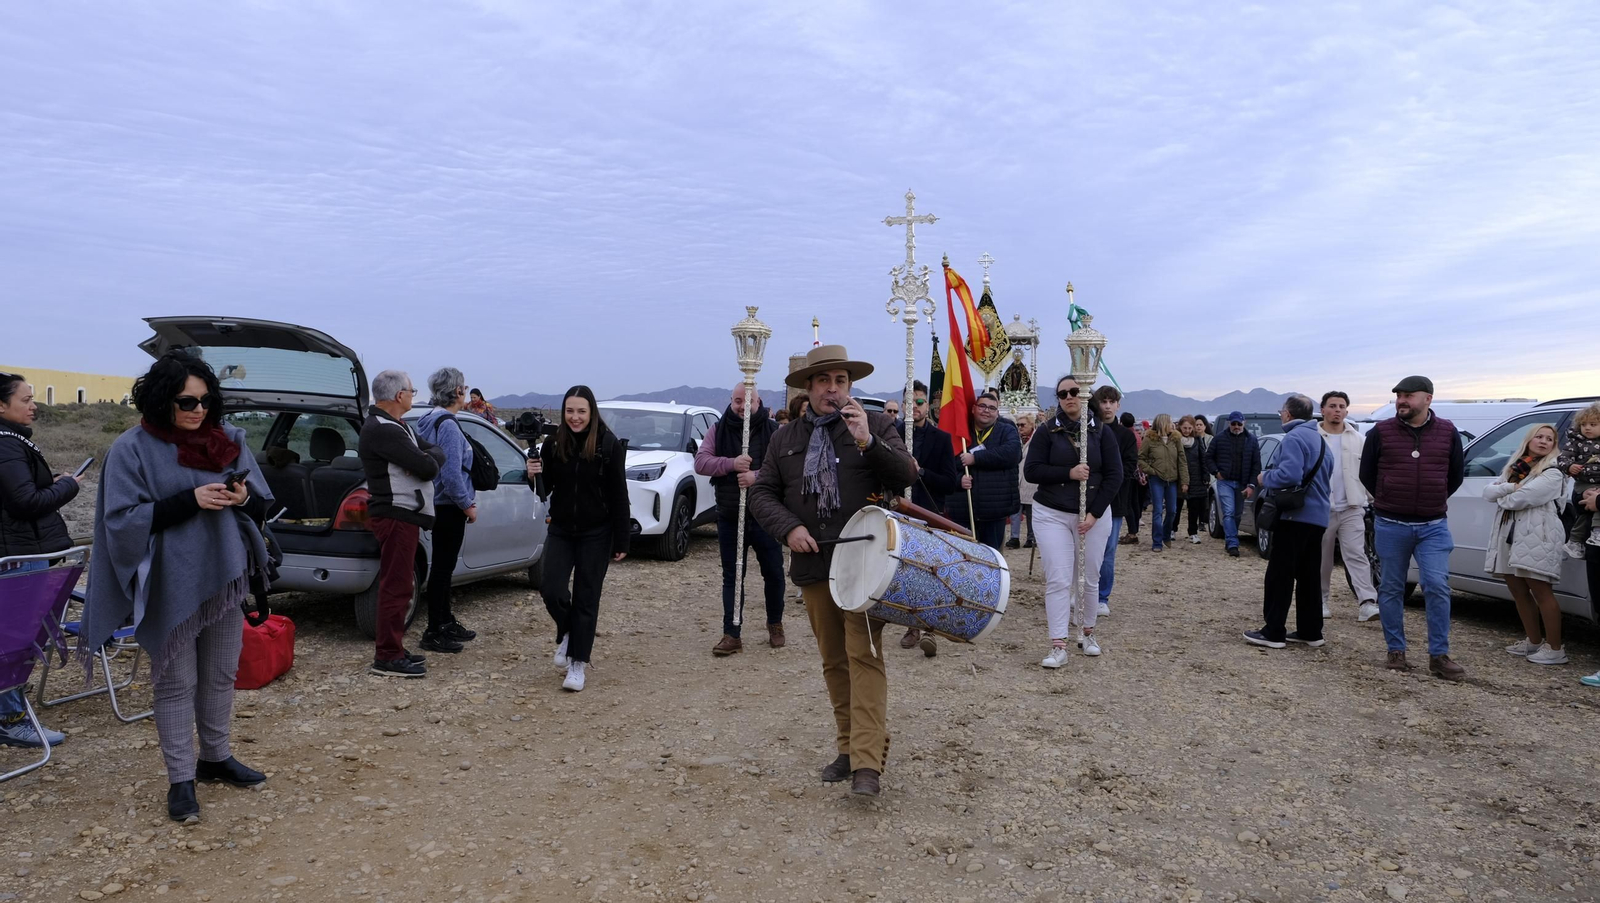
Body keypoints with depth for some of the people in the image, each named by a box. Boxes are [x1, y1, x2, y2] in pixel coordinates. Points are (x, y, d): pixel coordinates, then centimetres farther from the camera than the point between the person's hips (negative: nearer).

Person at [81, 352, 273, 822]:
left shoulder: (228, 440, 4)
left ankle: (216, 757, 31)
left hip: (225, 578, 4)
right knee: (176, 683, 4)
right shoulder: (133, 449, -7)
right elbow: (123, 518, -11)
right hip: (171, 586, -4)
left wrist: (243, 498, -15)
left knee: (220, 676, 15)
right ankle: (181, 780, 15)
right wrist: (189, 501, -22)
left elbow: (262, 506, 7)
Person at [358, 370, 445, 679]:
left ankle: (394, 649, 25)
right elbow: (427, 467, -23)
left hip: (403, 514, 11)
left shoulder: (398, 426, 15)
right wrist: (426, 461, 0)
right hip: (395, 516, -11)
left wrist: (426, 458, -10)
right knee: (397, 587, -6)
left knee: (401, 584, 16)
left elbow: (437, 454, 12)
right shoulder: (382, 430, -19)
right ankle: (387, 658, 0)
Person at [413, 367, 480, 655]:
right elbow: (451, 474, -23)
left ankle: (446, 622, 30)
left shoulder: (429, 421, 12)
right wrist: (467, 505, -12)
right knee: (442, 568, -2)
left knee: (444, 566, 18)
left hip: (440, 504, 10)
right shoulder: (448, 425, -18)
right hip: (449, 508, -10)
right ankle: (433, 634, 6)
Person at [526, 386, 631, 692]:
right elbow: (546, 488, 8)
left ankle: (578, 664, 15)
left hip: (596, 535, -3)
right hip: (561, 531, 3)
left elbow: (619, 497, -7)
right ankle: (567, 635, 25)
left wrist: (621, 542, -8)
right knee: (553, 591, -7)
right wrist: (533, 475, -15)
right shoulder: (553, 444, -1)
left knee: (586, 599, 3)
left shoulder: (610, 446, -10)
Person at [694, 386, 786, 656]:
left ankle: (775, 625, 32)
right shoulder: (719, 431, 3)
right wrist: (731, 464, -23)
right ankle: (731, 635, 13)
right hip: (729, 518, 1)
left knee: (773, 573, 10)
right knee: (731, 577, 7)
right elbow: (700, 462, -7)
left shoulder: (773, 431, -3)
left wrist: (757, 476, -28)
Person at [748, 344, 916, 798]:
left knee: (863, 655, -10)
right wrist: (789, 528, -8)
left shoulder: (876, 424, 2)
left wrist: (867, 442, -23)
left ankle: (867, 763, -9)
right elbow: (762, 493, 9)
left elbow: (906, 475, -8)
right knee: (833, 661, 11)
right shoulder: (785, 439, 11)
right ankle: (848, 748, 24)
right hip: (813, 564, 4)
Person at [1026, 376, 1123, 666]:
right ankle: (1058, 646, -5)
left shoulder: (1101, 432, 1)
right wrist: (1069, 472, -19)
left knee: (1089, 578, 10)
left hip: (1095, 515, 2)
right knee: (1058, 580, -7)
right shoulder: (1047, 431, -1)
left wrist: (1095, 513, -10)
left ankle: (1087, 632, 31)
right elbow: (1031, 470, -7)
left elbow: (1114, 475, -1)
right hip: (1052, 514, -1)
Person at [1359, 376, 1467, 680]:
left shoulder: (1448, 433, 2)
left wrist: (1434, 502, 14)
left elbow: (1457, 475, 14)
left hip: (1433, 526, 0)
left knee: (1437, 587, -6)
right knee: (1391, 589, 6)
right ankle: (1396, 651, 16)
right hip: (1391, 525, 0)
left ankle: (1439, 656, 3)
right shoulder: (1381, 432, -2)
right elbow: (1366, 473, 9)